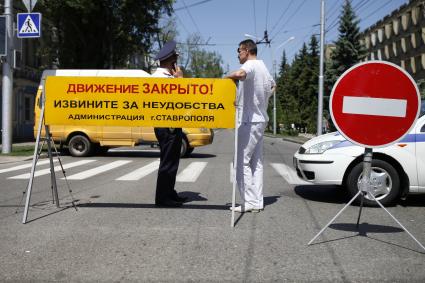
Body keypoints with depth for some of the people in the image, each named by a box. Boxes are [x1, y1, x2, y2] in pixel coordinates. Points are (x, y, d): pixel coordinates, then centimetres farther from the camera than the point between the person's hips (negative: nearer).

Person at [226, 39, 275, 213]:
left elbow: (239, 74, -35)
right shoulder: (263, 66, 19)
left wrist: (226, 77, -15)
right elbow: (272, 85, 38)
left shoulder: (251, 64, -11)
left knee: (242, 161, -7)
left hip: (249, 121, -10)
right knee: (256, 162, 10)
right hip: (260, 119, 10)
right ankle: (257, 202, 12)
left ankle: (249, 202, -7)